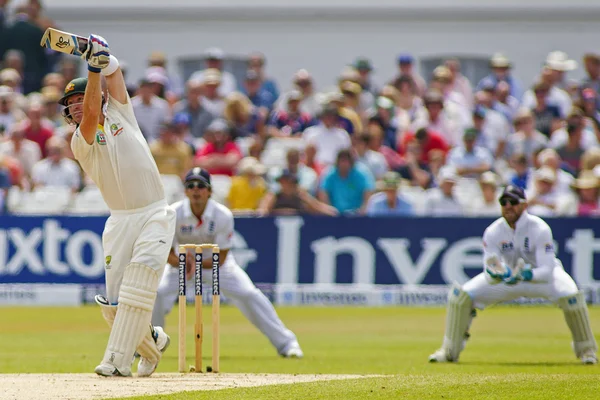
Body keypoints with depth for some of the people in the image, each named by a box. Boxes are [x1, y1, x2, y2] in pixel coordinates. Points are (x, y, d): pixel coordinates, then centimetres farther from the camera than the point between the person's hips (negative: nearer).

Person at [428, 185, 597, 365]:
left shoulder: (540, 229, -28)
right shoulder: (493, 232, -20)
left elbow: (547, 271, -33)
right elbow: (489, 277, -22)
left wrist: (526, 275, -52)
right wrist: (496, 274, -47)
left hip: (540, 274, -3)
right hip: (507, 273, 3)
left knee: (570, 295, -33)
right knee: (461, 294, -15)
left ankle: (586, 349, -10)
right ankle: (449, 350, 0)